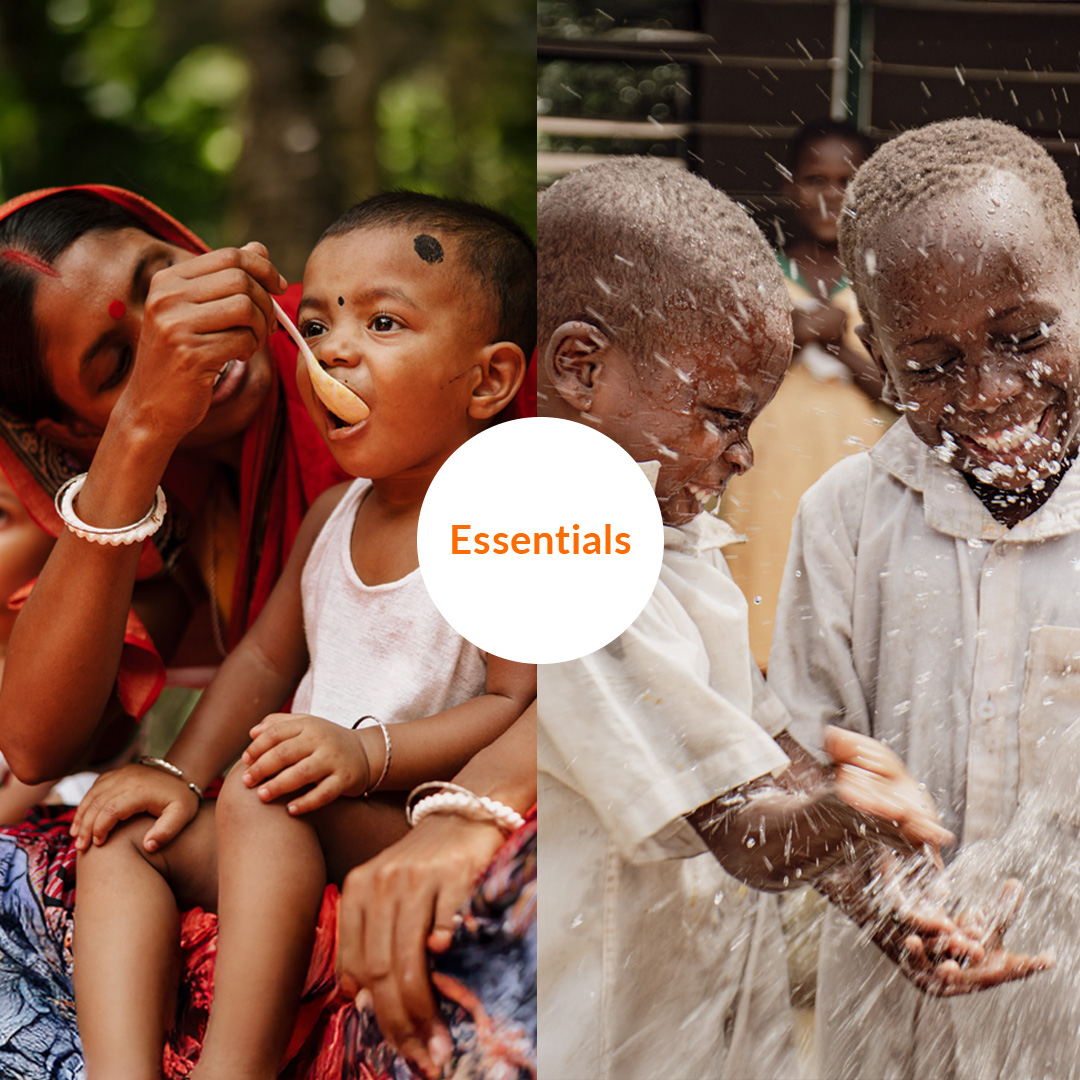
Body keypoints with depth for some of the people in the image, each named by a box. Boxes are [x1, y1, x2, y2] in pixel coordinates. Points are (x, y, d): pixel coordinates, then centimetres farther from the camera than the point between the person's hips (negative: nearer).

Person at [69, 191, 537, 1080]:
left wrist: (369, 752, -29)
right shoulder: (333, 515, 13)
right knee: (123, 837, -4)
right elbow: (266, 660, 17)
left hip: (429, 837, -8)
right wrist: (180, 773, 3)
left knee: (263, 798, -31)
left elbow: (523, 701, -19)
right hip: (308, 834, 8)